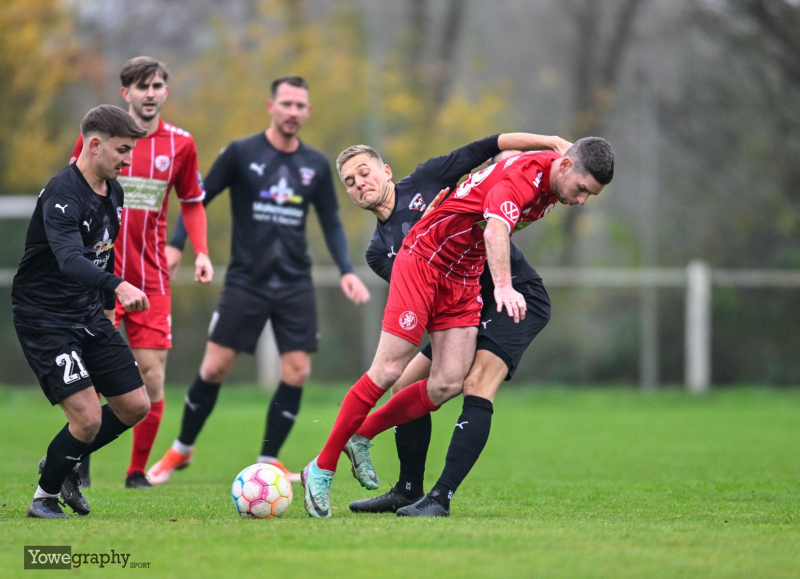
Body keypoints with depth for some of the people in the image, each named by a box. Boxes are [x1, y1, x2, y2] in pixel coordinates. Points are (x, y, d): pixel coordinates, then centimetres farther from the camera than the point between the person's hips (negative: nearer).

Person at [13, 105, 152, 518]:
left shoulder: (112, 191, 5)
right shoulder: (62, 196, -23)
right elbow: (70, 259, -40)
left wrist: (106, 306, 21)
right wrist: (118, 286, -54)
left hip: (88, 314, 9)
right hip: (43, 318, -9)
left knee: (135, 406, 6)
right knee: (87, 417, -17)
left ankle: (60, 463, 27)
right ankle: (45, 497, 7)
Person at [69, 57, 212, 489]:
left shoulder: (180, 144, 4)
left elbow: (192, 202, 16)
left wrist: (200, 251, 3)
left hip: (151, 280, 2)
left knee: (152, 377, -3)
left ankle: (138, 472, 11)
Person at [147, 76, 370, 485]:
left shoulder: (315, 165, 7)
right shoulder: (241, 153, -3)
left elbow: (331, 222, 14)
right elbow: (199, 199, 2)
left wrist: (346, 271, 2)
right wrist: (176, 245, -10)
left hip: (295, 285, 3)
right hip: (245, 281, -3)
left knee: (297, 372, -6)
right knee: (215, 367, -5)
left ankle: (268, 462, 7)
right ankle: (181, 450, 15)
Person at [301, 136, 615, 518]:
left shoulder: (553, 184, 3)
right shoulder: (525, 174, -25)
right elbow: (495, 229, -42)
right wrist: (503, 287, -56)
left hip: (464, 278, 8)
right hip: (424, 259, -8)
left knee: (449, 384, -4)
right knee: (388, 371, -9)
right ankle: (322, 468, 1)